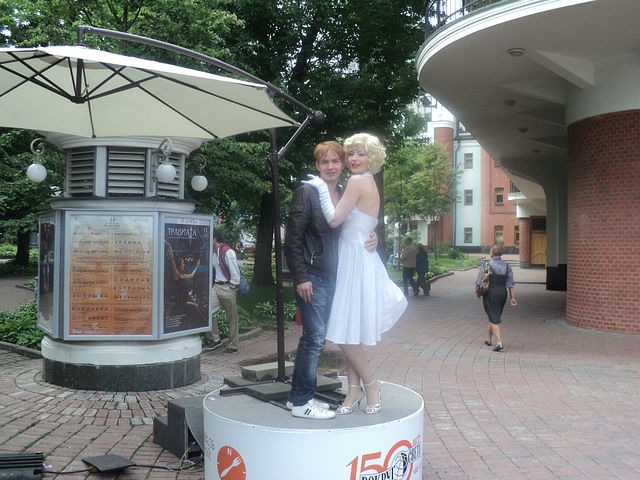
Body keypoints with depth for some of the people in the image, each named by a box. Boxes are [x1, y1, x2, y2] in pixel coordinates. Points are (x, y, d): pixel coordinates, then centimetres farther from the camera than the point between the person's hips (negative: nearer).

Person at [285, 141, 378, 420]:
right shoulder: (306, 193, -7)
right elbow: (292, 239, -11)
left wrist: (372, 240, -2)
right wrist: (301, 278, -15)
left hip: (333, 277, 7)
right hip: (312, 277, -7)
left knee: (314, 338, 12)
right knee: (315, 337, -5)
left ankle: (299, 396, 23)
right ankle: (301, 401, 7)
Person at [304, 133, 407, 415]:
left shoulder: (357, 181, -12)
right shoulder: (370, 184, 15)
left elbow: (334, 220, -15)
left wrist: (322, 189, -8)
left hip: (355, 261, -9)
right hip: (360, 258, 9)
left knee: (346, 331, -4)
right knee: (349, 331, 10)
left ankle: (370, 384, 12)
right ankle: (354, 389, 17)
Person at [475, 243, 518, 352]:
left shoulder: (486, 265, -11)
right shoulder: (507, 266, 3)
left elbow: (479, 282, -8)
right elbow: (510, 284, 2)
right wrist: (513, 298, 5)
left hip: (490, 293, -5)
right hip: (503, 293, 5)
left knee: (494, 319, -3)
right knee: (495, 317, 20)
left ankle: (499, 343, -14)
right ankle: (489, 339, 34)